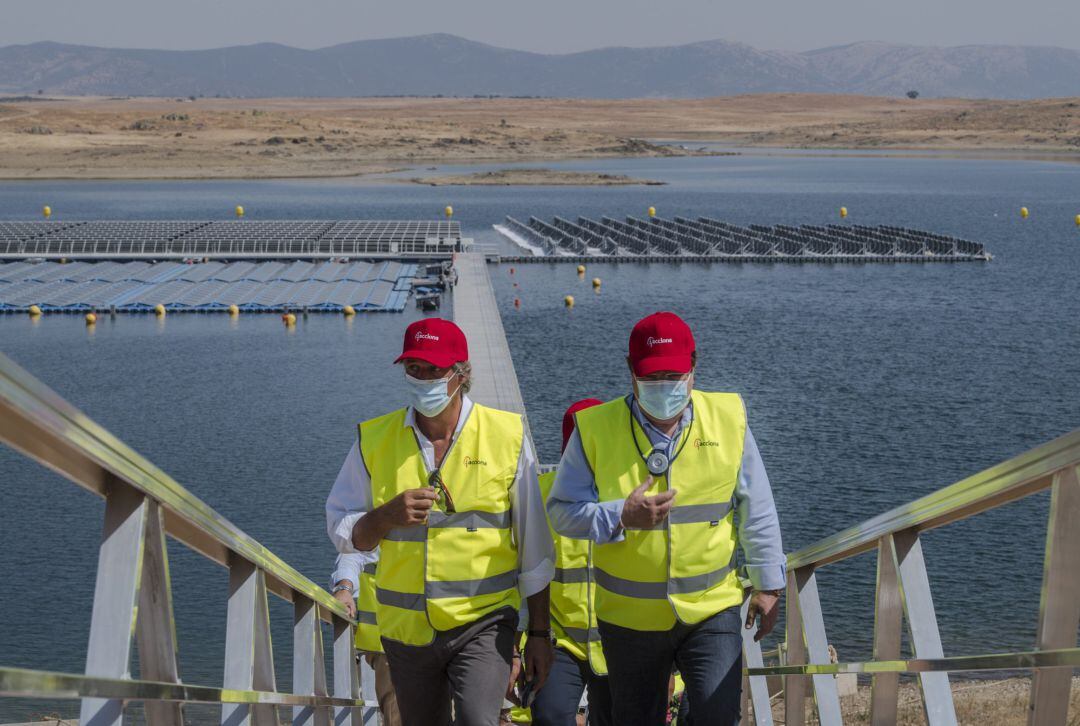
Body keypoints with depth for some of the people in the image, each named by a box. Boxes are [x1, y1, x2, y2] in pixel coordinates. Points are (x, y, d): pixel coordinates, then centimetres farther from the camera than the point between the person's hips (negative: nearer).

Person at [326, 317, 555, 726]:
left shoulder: (507, 435, -3)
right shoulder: (375, 439, 1)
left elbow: (534, 545, 2)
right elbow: (342, 531, 4)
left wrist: (539, 633, 3)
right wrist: (388, 515, -17)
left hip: (484, 621, -3)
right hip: (406, 629, 3)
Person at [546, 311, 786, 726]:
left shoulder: (728, 419, -4)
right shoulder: (595, 429, -8)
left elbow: (757, 512, 3)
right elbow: (562, 510, -7)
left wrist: (768, 584, 4)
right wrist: (622, 517, -23)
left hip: (712, 609, 0)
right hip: (629, 617, 1)